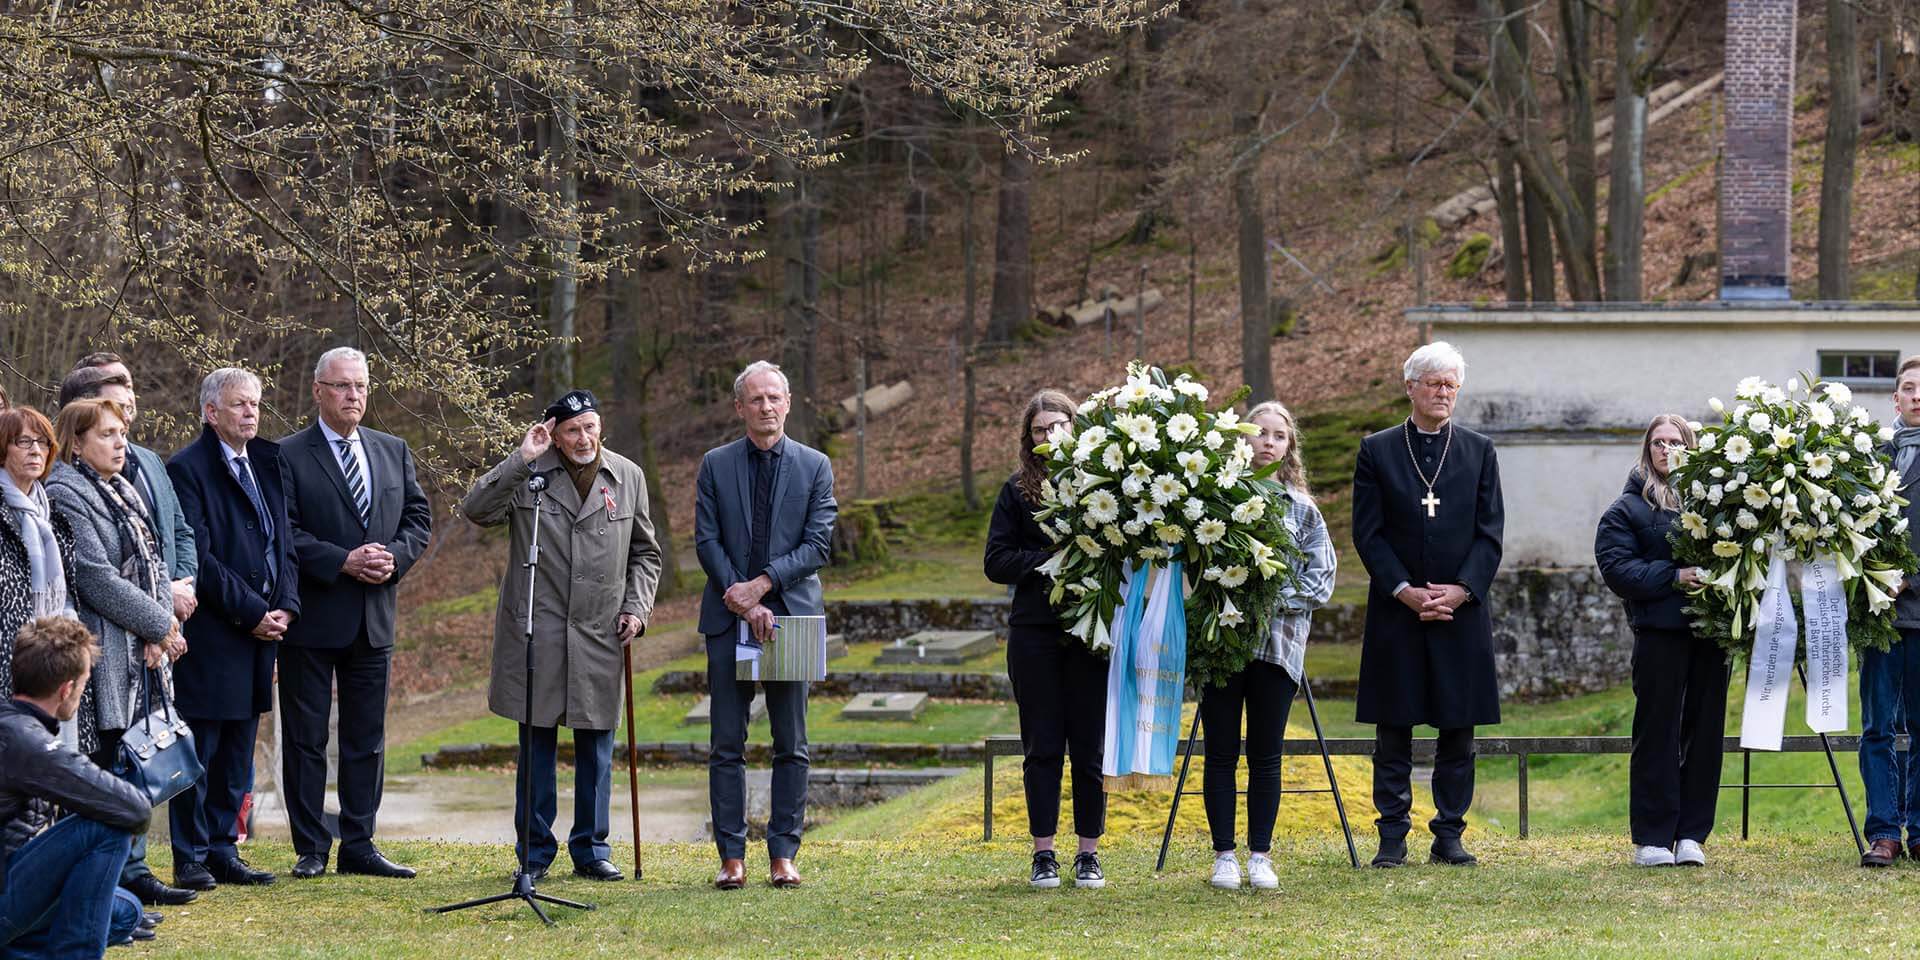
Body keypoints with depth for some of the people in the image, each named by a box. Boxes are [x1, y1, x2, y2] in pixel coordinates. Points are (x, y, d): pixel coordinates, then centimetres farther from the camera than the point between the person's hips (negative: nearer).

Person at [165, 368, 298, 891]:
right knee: (199, 752, -2)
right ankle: (191, 861, 3)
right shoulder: (188, 469, -9)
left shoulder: (269, 464, 15)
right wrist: (250, 613, -15)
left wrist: (285, 607, 1)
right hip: (209, 635, -7)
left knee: (237, 755, 10)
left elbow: (284, 542, 17)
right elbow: (198, 557, -14)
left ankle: (223, 852, 17)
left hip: (259, 631, 7)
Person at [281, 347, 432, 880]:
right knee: (306, 738, 1)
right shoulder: (289, 456, -5)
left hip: (374, 619, 5)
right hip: (312, 617, -5)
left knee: (367, 739, 8)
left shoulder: (394, 451, 12)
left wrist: (394, 556, -8)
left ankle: (358, 846, 14)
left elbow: (419, 516, 11)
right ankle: (311, 850, 6)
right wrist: (343, 561, -20)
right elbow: (284, 532, -12)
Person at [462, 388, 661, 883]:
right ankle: (535, 854, 11)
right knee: (537, 745, 3)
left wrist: (636, 606, 3)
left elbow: (645, 553, 15)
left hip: (600, 635, 2)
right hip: (537, 633, -2)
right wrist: (521, 459, -19)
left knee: (596, 747, 7)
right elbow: (476, 510, -16)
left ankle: (591, 851, 17)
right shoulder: (527, 475, -2)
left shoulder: (628, 478, 7)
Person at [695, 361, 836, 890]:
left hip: (791, 614, 0)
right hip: (729, 616, 0)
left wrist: (763, 584, -12)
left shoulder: (814, 466, 6)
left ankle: (783, 855, 5)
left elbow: (818, 544, -1)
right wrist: (744, 604, -10)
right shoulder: (715, 465, 7)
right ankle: (732, 856, 4)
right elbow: (707, 541, 1)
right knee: (727, 745, 0)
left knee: (791, 744, 1)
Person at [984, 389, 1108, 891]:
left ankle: (1088, 854, 11)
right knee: (1042, 748, 4)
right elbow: (997, 561, 2)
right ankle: (1043, 855, 10)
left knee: (1090, 746, 3)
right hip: (1035, 632, 1)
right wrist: (1049, 560, -10)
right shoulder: (1018, 491, 7)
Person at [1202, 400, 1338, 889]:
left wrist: (1272, 597, -10)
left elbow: (1321, 579, 2)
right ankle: (1224, 855, 8)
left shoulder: (1302, 510, 7)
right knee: (1221, 752, 2)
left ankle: (1260, 855, 11)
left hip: (1277, 642, 1)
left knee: (1266, 754, 4)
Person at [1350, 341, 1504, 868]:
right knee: (1394, 730, 1)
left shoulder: (1479, 451, 8)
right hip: (1395, 610, -1)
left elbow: (1490, 533, 4)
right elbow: (1368, 533, 0)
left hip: (1462, 609, 1)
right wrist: (1405, 591, -11)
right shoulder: (1377, 451, 4)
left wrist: (1460, 590, -10)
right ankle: (1393, 837, 5)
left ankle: (1449, 835, 10)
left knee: (1458, 730, 3)